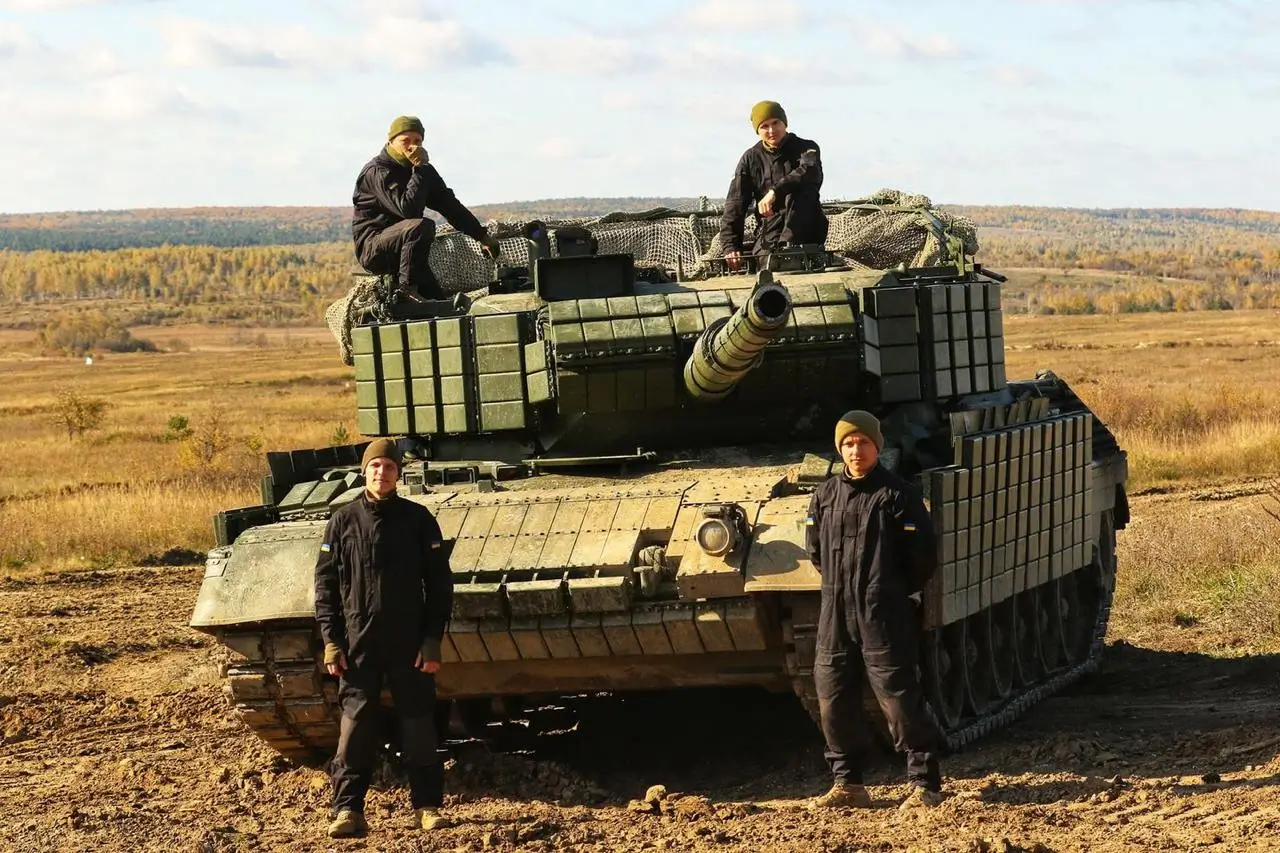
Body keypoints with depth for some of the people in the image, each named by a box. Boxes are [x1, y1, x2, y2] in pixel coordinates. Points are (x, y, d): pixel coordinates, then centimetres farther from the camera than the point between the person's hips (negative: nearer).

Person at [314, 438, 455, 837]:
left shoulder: (418, 519, 2)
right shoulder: (342, 520, 3)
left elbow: (439, 583, 3)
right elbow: (325, 583, 5)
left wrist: (433, 640, -4)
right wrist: (331, 641, -2)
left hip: (409, 644, 0)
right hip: (357, 643, 0)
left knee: (419, 726, 4)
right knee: (355, 728, -2)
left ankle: (427, 806, 14)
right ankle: (348, 810, 1)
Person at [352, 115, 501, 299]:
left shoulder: (421, 170, 10)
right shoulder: (377, 171, -16)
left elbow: (448, 204, 13)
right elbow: (408, 209, -28)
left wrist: (481, 235, 8)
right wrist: (420, 168, -26)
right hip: (372, 248, -7)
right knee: (422, 226, -34)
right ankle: (406, 290, -24)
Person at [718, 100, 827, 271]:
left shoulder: (806, 148, 2)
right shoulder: (751, 159, 8)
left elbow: (811, 171, -24)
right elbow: (735, 206, 1)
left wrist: (775, 191, -39)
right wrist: (730, 246, -14)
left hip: (807, 230, 0)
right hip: (769, 232, 0)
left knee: (801, 189, -29)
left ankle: (788, 245, -32)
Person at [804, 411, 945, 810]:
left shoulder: (896, 494, -5)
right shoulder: (825, 495, 9)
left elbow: (922, 556, -4)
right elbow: (815, 549, 21)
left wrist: (894, 591, 5)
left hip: (884, 615, -5)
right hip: (835, 613, 5)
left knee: (899, 696, -7)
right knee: (833, 697, 6)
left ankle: (925, 783, -1)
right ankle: (847, 784, 17)